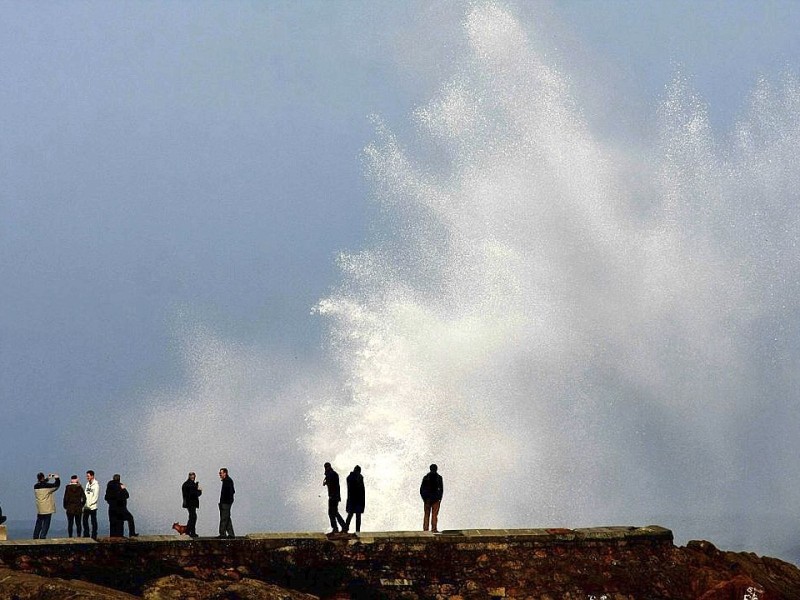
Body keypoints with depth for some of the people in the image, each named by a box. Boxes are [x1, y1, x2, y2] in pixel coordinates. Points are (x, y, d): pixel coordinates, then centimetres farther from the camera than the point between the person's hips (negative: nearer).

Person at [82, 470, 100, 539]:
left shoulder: (96, 485, -8)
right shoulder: (87, 484, 13)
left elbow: (96, 497, -12)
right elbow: (85, 494, 14)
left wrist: (89, 504, -14)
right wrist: (84, 503, 1)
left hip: (92, 507, -7)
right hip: (86, 507, 7)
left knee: (93, 522, -1)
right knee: (85, 521, 8)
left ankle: (94, 536, 4)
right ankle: (86, 535, 16)